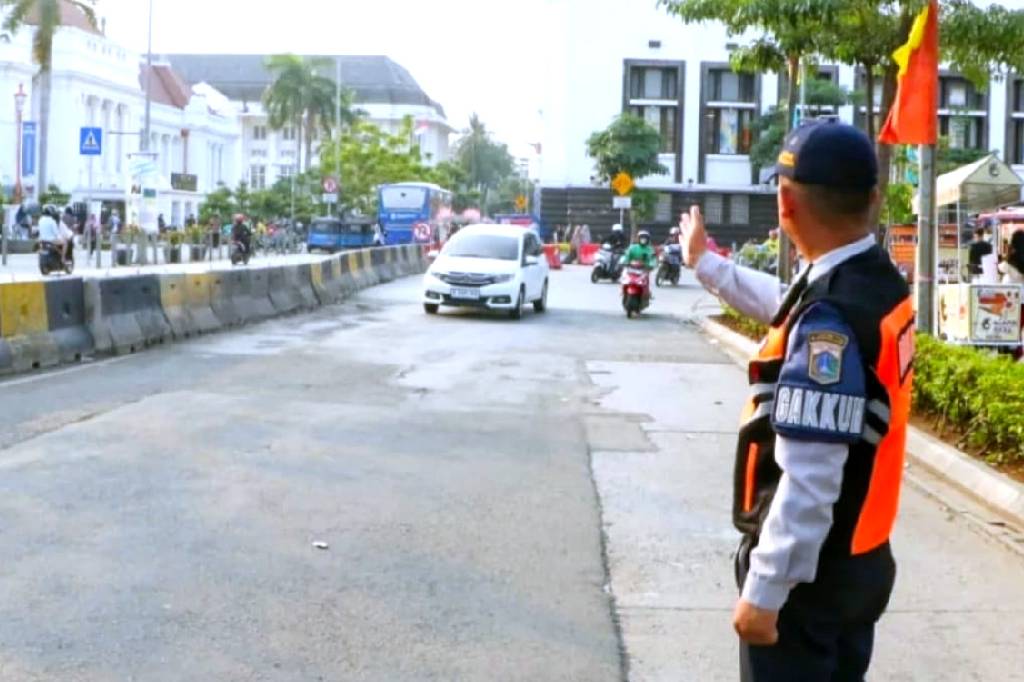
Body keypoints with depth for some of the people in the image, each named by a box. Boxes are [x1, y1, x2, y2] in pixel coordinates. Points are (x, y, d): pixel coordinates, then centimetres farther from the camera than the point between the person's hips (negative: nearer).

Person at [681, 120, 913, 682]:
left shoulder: (830, 321, -27)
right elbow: (786, 309, 24)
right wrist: (705, 263, 36)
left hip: (809, 572, -9)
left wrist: (763, 592, -23)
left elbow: (810, 481, -29)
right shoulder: (879, 283, 2)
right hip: (858, 560, 9)